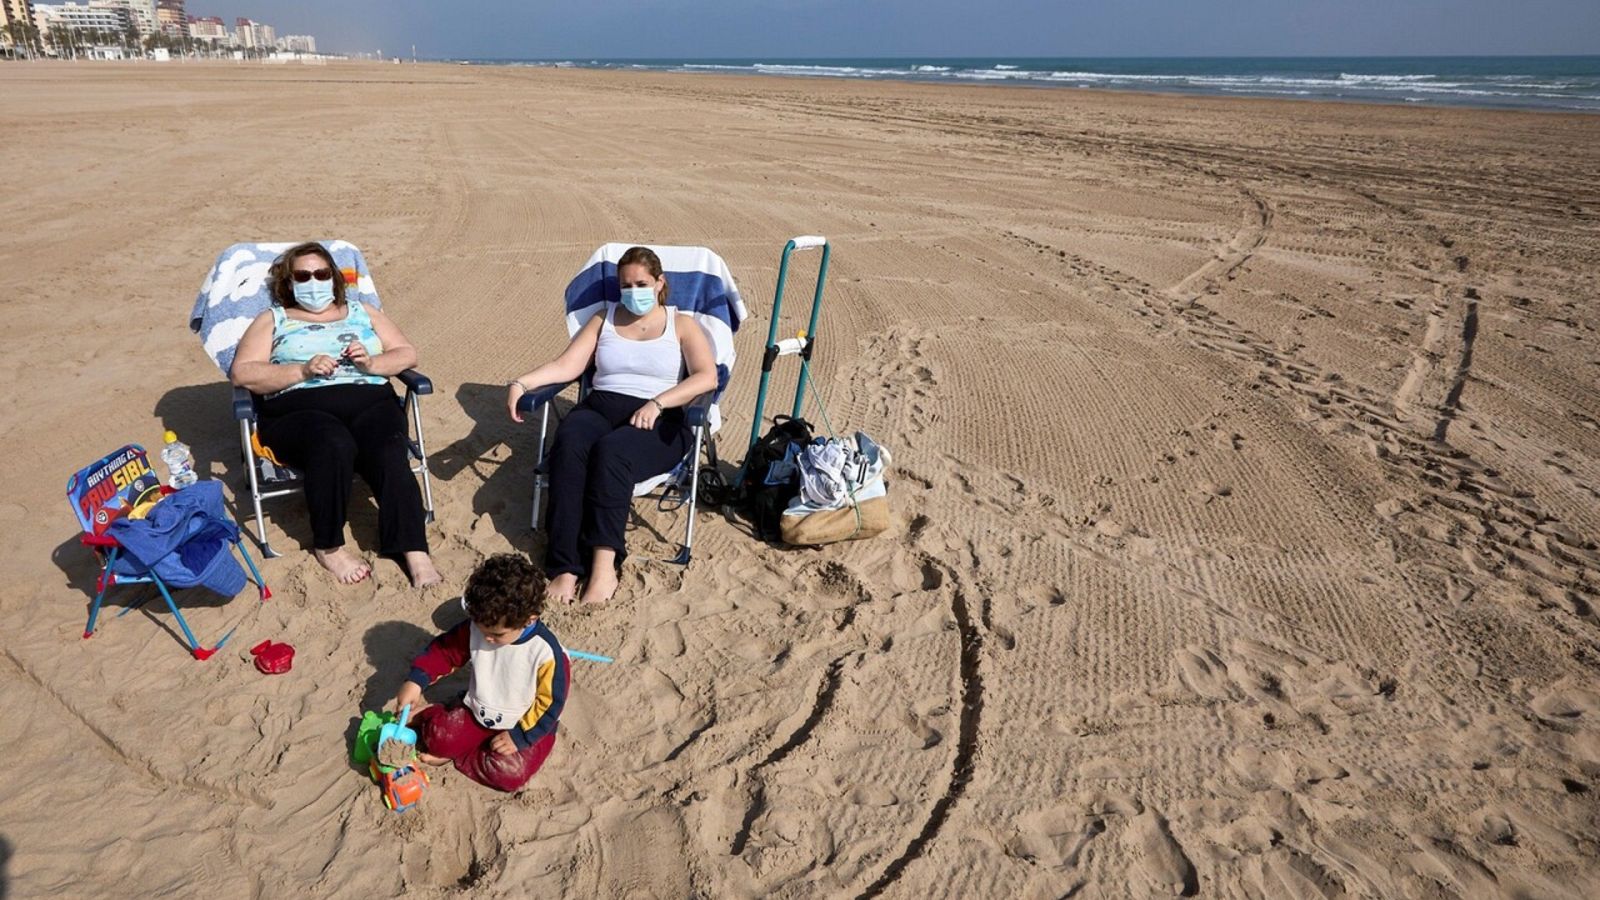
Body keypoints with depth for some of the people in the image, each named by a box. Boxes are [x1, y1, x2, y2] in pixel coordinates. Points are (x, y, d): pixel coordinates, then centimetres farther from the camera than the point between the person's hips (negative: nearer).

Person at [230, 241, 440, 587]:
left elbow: (407, 353, 18)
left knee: (390, 454, -32)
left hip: (371, 403, 2)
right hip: (299, 410, -1)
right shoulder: (272, 320, 20)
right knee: (335, 445, -37)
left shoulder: (362, 312, 26)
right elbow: (243, 373, 5)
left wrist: (371, 363, -3)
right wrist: (303, 370, -9)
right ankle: (328, 546, -20)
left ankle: (414, 552, -36)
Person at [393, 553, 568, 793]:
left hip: (524, 726, -3)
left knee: (510, 773, -24)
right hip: (476, 713, 4)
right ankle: (421, 719, 14)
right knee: (438, 738, -17)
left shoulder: (546, 652, -27)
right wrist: (416, 681, -13)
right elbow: (444, 650, 0)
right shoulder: (475, 629, -14)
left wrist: (520, 736, -18)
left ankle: (452, 756, -3)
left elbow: (550, 703, -18)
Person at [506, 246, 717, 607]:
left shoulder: (682, 324, 13)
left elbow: (707, 377, -5)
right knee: (568, 445, -33)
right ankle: (565, 568, -39)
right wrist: (521, 383, -7)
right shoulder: (604, 319, 23)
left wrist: (656, 403, -18)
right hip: (599, 407, 3)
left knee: (610, 450, -37)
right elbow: (566, 366, 11)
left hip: (658, 421, -3)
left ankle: (604, 566, -44)